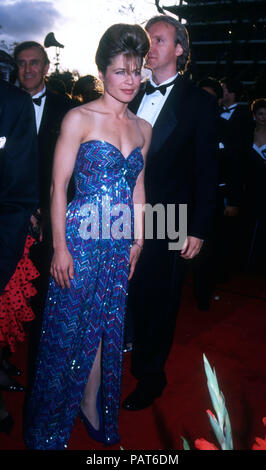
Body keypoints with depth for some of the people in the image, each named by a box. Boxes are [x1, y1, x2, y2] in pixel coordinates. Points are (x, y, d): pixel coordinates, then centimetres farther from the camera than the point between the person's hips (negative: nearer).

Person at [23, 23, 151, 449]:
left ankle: (94, 410, 33)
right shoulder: (79, 118, -6)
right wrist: (60, 247, -11)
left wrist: (138, 241, 12)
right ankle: (52, 427, 28)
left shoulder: (143, 129, 10)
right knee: (70, 327, 6)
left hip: (120, 245, 5)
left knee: (107, 327, 13)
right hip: (81, 238, -4)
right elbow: (59, 185, -8)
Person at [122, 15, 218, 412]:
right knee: (132, 297, 10)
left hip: (169, 225, -3)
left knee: (159, 301, 9)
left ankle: (150, 377, 29)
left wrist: (198, 229, -9)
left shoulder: (200, 103, -2)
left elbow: (206, 171, -5)